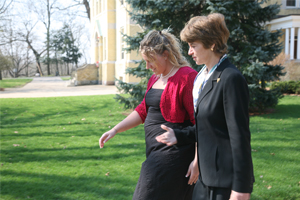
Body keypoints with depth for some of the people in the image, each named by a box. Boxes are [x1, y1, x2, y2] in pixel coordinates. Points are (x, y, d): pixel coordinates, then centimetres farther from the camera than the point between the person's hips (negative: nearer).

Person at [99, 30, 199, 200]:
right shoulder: (155, 79, 13)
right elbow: (144, 110, 19)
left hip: (173, 154, -8)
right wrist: (115, 130, 12)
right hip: (156, 151, 8)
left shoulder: (187, 77, -15)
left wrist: (197, 160, -18)